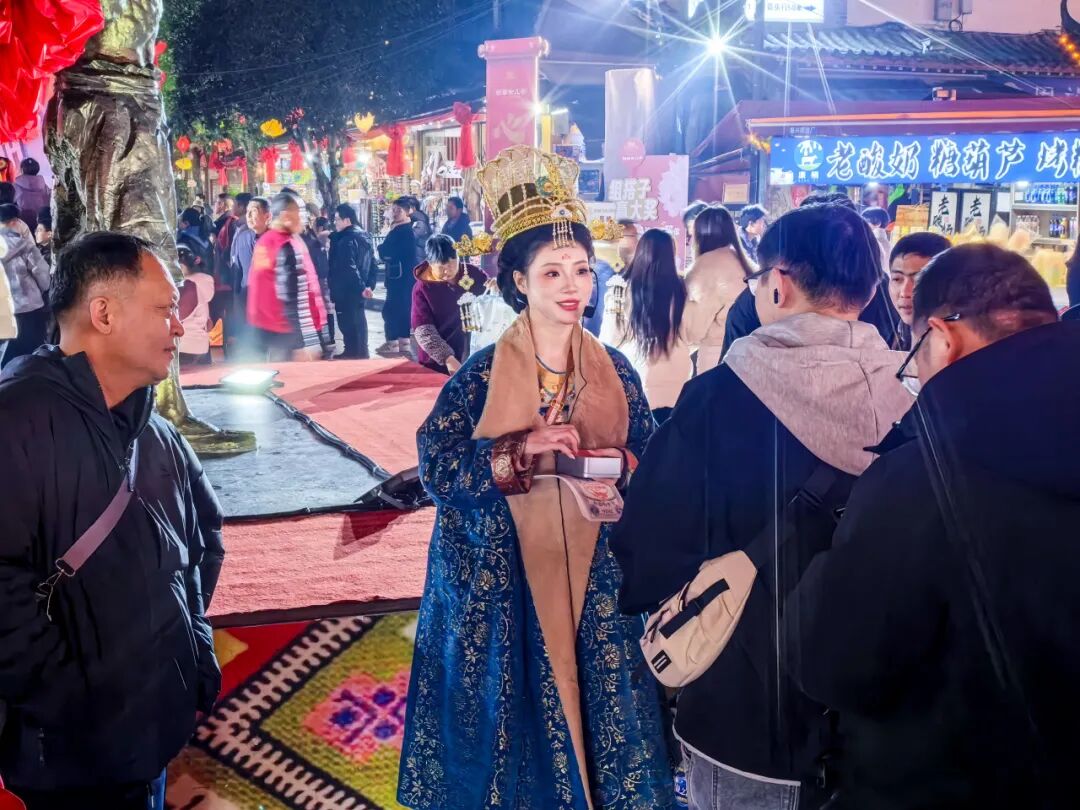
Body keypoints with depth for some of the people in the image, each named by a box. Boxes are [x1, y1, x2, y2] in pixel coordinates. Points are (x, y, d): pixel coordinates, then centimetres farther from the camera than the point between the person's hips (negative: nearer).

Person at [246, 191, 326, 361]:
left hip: (262, 328, 9)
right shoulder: (289, 246, -15)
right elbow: (299, 295, -20)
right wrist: (309, 341, -19)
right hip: (287, 334, -9)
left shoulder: (263, 242, 9)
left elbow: (255, 286, 14)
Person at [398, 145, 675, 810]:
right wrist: (520, 452, -24)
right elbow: (435, 465, -13)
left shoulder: (615, 370, 2)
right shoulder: (482, 375, -7)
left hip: (596, 580, 3)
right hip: (504, 584, -2)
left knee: (600, 710, 11)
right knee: (514, 718, 7)